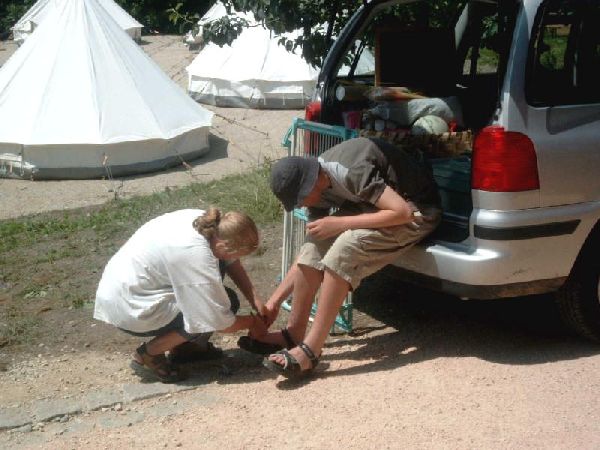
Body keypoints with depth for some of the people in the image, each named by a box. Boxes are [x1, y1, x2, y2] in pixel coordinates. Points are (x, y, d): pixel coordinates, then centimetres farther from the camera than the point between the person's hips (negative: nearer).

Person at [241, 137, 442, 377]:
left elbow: (402, 212, -32)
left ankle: (310, 350, -22)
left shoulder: (353, 173, -31)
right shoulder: (318, 183, -4)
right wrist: (274, 301, 1)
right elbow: (308, 255, 3)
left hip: (415, 211, -8)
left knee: (344, 249, -28)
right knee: (315, 244, -14)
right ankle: (293, 334, -4)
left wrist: (339, 223, -28)